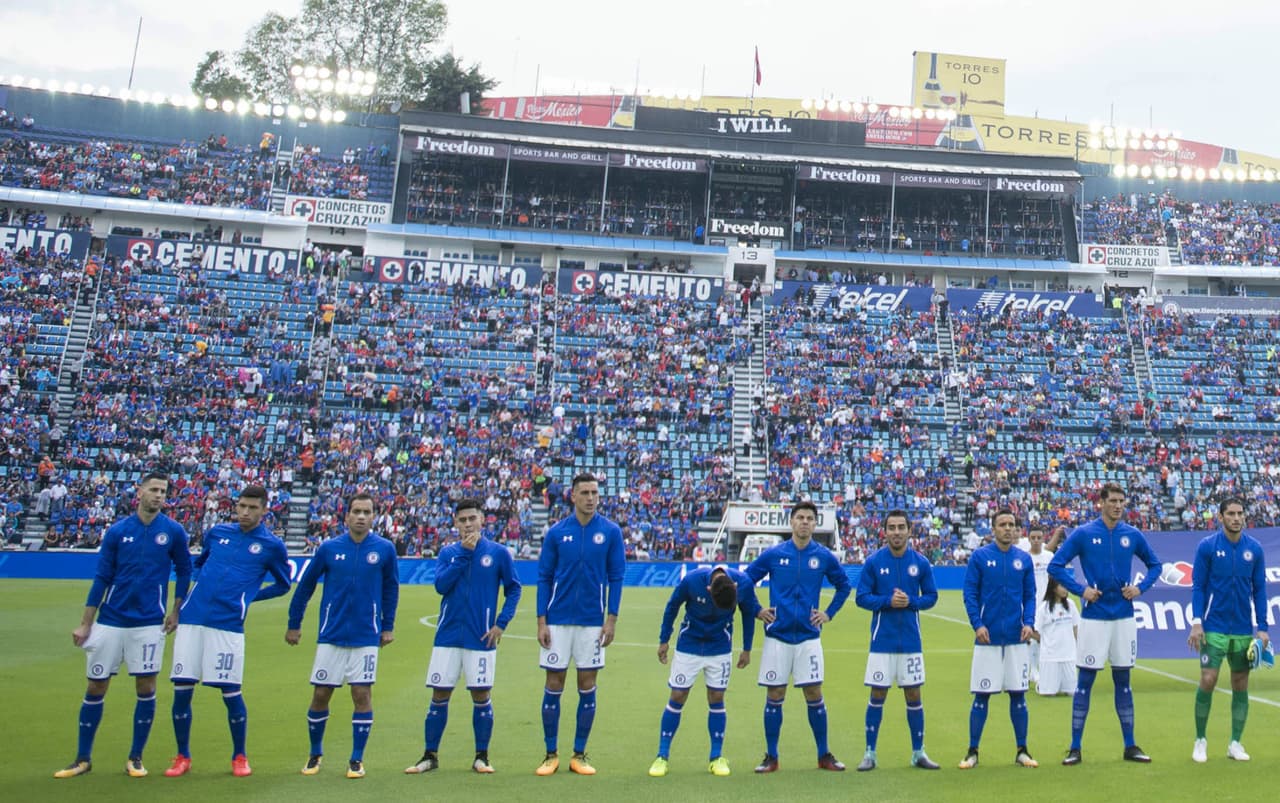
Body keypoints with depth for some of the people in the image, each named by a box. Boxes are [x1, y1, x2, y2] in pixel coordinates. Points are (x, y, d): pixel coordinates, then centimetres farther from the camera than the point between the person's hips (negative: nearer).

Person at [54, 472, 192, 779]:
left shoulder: (173, 531, -2)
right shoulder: (117, 532, 0)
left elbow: (184, 570, 10)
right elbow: (101, 578, 3)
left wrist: (176, 610, 4)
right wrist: (85, 624, 2)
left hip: (150, 622, -1)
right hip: (110, 621, 1)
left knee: (146, 688, 0)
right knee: (96, 687, 5)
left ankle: (135, 758, 14)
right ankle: (83, 759, 19)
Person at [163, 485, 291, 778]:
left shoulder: (272, 545, 2)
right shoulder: (216, 532, 13)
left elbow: (282, 585, 13)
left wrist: (249, 596, 5)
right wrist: (200, 585, 14)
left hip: (228, 624, -3)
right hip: (191, 618, 4)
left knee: (230, 691, -2)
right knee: (182, 690, 3)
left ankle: (239, 757, 16)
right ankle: (182, 757, 19)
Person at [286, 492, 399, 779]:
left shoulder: (385, 549, -3)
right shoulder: (329, 548, -2)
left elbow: (390, 588, 9)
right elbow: (305, 585, 8)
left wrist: (388, 626, 8)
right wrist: (294, 625, 10)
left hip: (366, 637, -1)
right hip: (330, 636, 1)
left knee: (362, 695, -1)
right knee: (320, 695, 5)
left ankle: (357, 760, 12)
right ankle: (315, 754, 26)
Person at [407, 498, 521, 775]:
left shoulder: (498, 552, 0)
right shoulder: (448, 552, 5)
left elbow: (513, 589, 5)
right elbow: (441, 585, -10)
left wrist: (501, 623, -5)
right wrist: (464, 553, -13)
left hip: (481, 638, -1)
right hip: (447, 637, 2)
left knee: (481, 697, 3)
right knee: (439, 697, 5)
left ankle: (481, 757, 17)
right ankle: (430, 756, 17)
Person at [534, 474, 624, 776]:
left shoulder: (611, 532, -1)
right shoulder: (556, 533, 0)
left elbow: (616, 577, 2)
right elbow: (544, 578, 3)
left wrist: (612, 619, -4)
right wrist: (541, 621, -3)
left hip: (592, 621, 0)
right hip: (558, 620, 0)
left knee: (587, 686, 5)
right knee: (554, 685, 3)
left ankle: (579, 754, 17)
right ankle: (551, 754, 15)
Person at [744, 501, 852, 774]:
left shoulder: (824, 557, 2)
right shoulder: (773, 554, 0)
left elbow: (844, 585, 16)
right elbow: (745, 580, 9)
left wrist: (829, 612, 8)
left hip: (809, 636, 0)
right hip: (777, 635, 0)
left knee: (814, 695, 2)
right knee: (774, 697, 3)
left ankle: (824, 756, 15)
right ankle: (771, 757, 13)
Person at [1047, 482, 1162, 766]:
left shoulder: (1132, 535, 4)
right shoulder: (1083, 534, -5)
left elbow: (1154, 564, 17)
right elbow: (1055, 566, -3)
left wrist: (1141, 587, 1)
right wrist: (1081, 590, -11)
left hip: (1124, 617, 3)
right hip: (1093, 617, -3)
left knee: (1122, 680, 11)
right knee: (1084, 681, 0)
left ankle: (1130, 746, 20)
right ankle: (1075, 748, 6)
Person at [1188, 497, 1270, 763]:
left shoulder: (1254, 548, 3)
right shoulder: (1207, 546, -4)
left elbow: (1259, 589, 6)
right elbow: (1197, 586, -3)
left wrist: (1262, 627, 1)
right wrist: (1196, 622, -11)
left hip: (1243, 631, 3)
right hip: (1214, 629, -3)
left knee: (1241, 685, 7)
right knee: (1208, 681, -7)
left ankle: (1235, 743, 18)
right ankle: (1200, 741, 8)